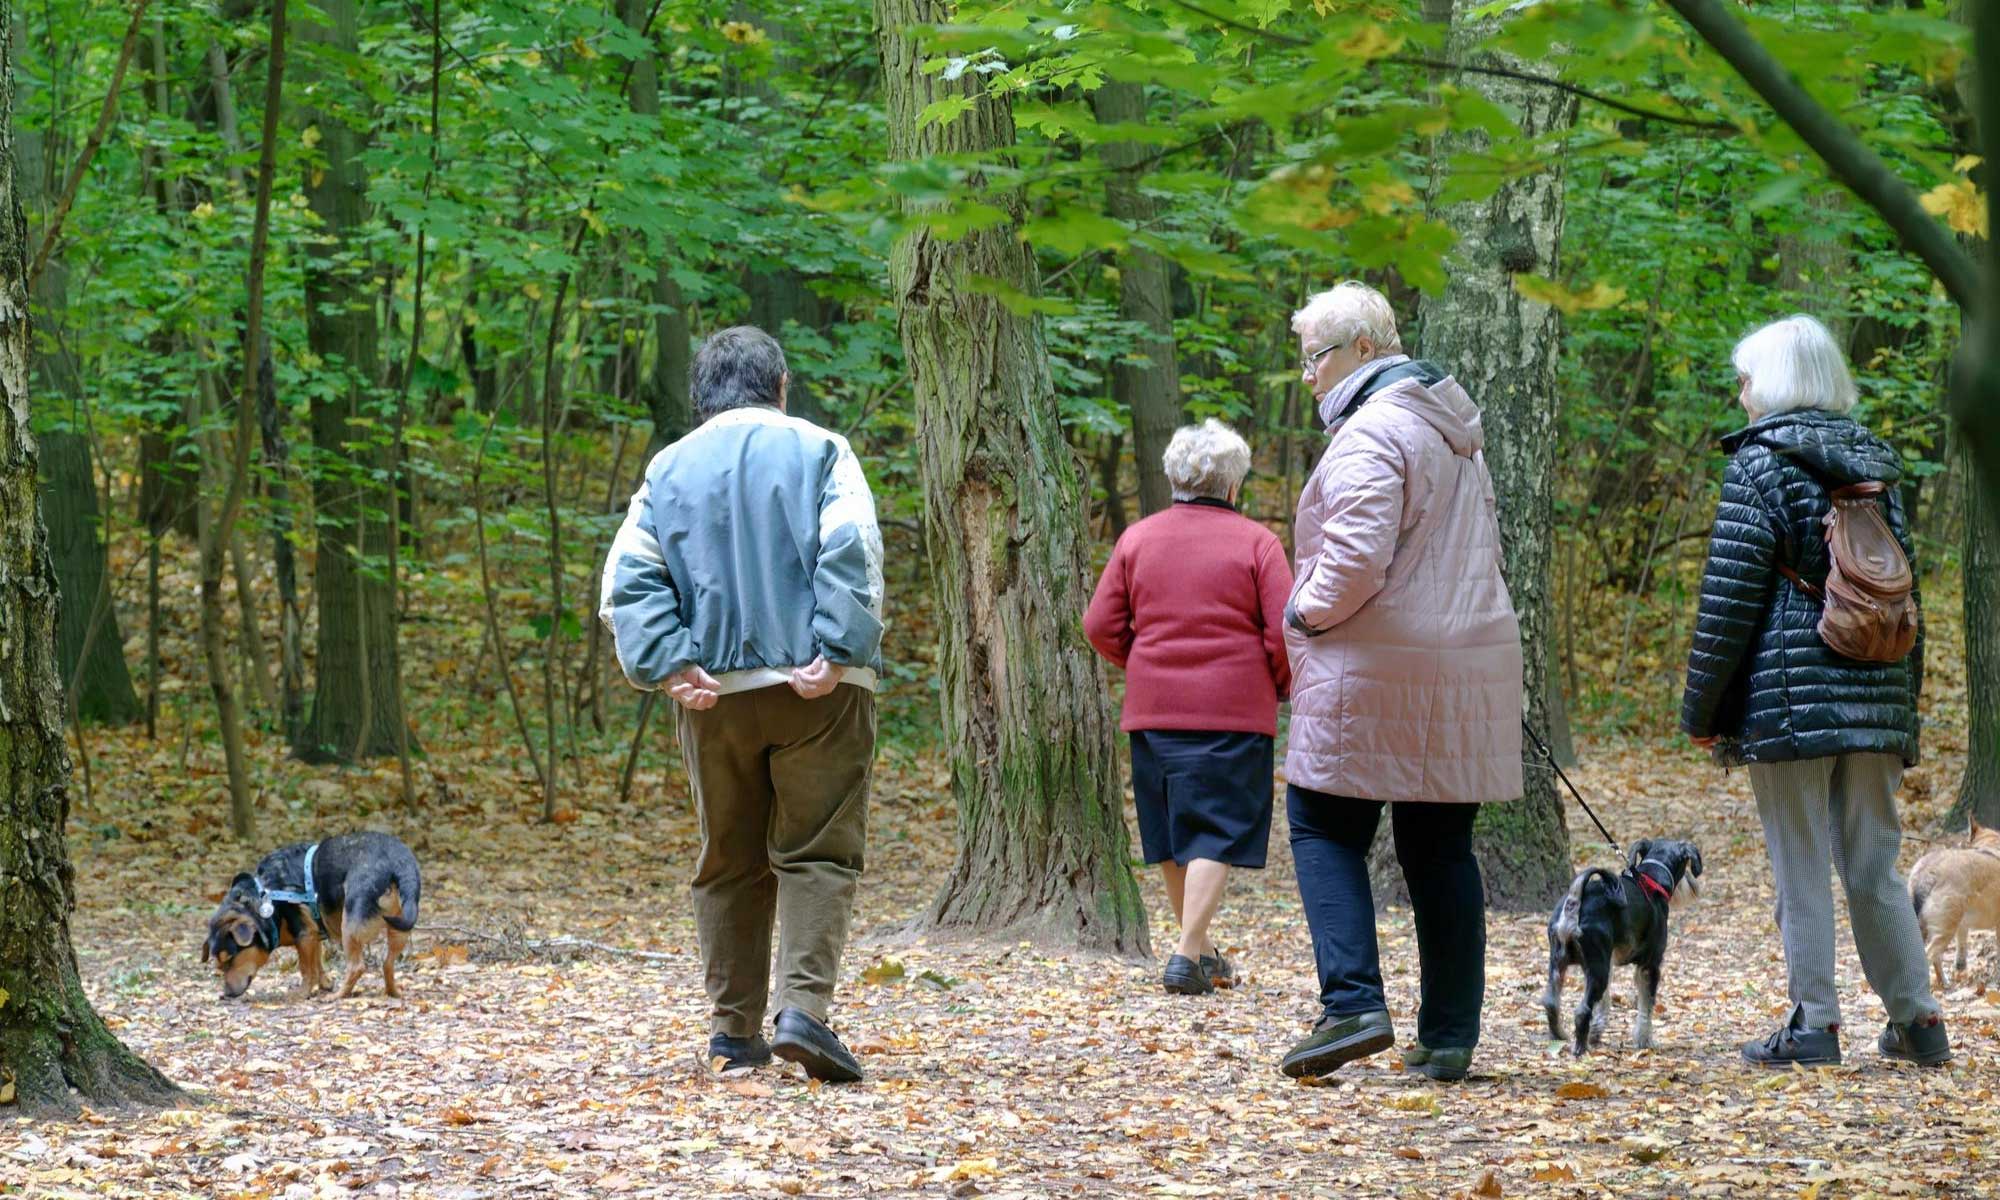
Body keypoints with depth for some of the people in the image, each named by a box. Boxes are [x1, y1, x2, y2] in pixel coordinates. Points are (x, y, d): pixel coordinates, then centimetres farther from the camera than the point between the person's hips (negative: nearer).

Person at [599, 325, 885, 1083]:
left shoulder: (668, 471, 12)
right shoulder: (819, 452, 4)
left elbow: (629, 579, 0)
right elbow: (850, 556, -11)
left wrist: (668, 665, -8)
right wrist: (836, 653, -14)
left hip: (715, 696, 3)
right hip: (815, 688, -3)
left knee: (730, 863, 12)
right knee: (816, 852, -1)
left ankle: (733, 1029, 12)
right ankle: (803, 1007, -18)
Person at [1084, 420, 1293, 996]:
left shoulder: (1137, 539, 6)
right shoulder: (1256, 543, -3)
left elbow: (1101, 626, 4)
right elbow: (1285, 633, -9)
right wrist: (1279, 685, 10)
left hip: (1154, 710, 4)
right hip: (1234, 711, -4)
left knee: (1172, 837, 14)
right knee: (1217, 832, -3)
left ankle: (1201, 949, 24)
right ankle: (1188, 955, -14)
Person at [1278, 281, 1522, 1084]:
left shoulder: (1371, 433, -12)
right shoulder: (1452, 431, 18)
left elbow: (1358, 554, -23)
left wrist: (1307, 612, -6)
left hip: (1374, 672, -8)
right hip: (1468, 664, 8)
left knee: (1324, 827, -1)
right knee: (1441, 849, 9)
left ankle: (1353, 1005, -14)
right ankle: (1449, 1036, 8)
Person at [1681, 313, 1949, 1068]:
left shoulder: (1761, 463, -6)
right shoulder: (1873, 465, 14)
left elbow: (1729, 599, -9)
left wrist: (1701, 707, -4)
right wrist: (1903, 706, 22)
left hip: (1790, 698, -6)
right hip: (1875, 696, 6)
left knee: (1800, 867, -1)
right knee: (1874, 866, 11)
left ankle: (1814, 1024, -1)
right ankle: (1916, 1018, 11)